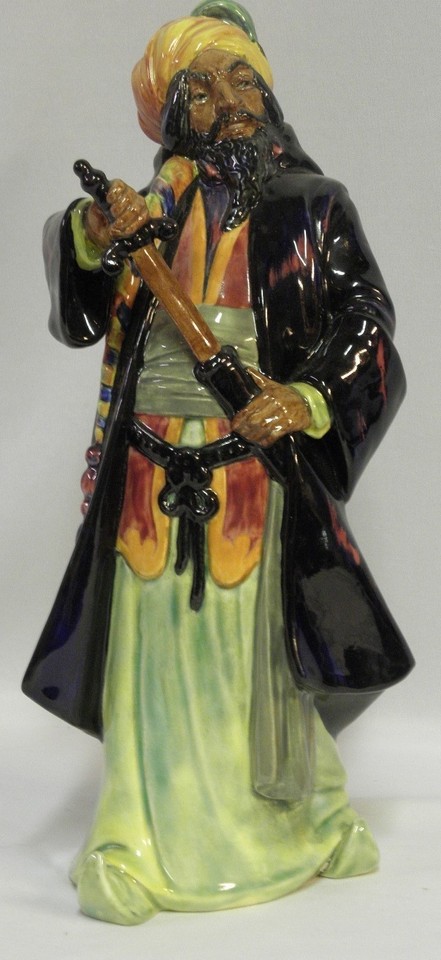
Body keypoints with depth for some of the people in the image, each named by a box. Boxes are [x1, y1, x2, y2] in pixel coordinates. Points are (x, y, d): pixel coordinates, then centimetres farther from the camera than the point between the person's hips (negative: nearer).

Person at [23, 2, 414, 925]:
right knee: (159, 647, 5)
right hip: (155, 474, 1)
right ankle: (142, 846, 16)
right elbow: (79, 309, -8)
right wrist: (92, 237, -31)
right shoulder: (151, 206, 5)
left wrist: (308, 401, -16)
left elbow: (368, 322, 2)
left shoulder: (311, 206, 5)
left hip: (259, 469, 0)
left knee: (256, 644, 9)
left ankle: (295, 822, 30)